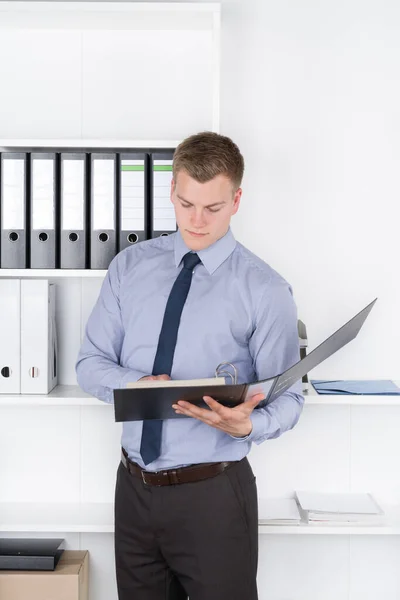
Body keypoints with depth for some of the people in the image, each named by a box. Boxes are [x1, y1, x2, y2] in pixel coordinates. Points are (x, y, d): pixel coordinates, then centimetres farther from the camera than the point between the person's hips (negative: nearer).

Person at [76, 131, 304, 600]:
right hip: (134, 486, 4)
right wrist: (135, 384, -18)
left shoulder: (264, 289, -8)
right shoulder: (129, 268, 3)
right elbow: (90, 363, 3)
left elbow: (287, 396, -7)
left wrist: (248, 424, -29)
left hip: (214, 492, -3)